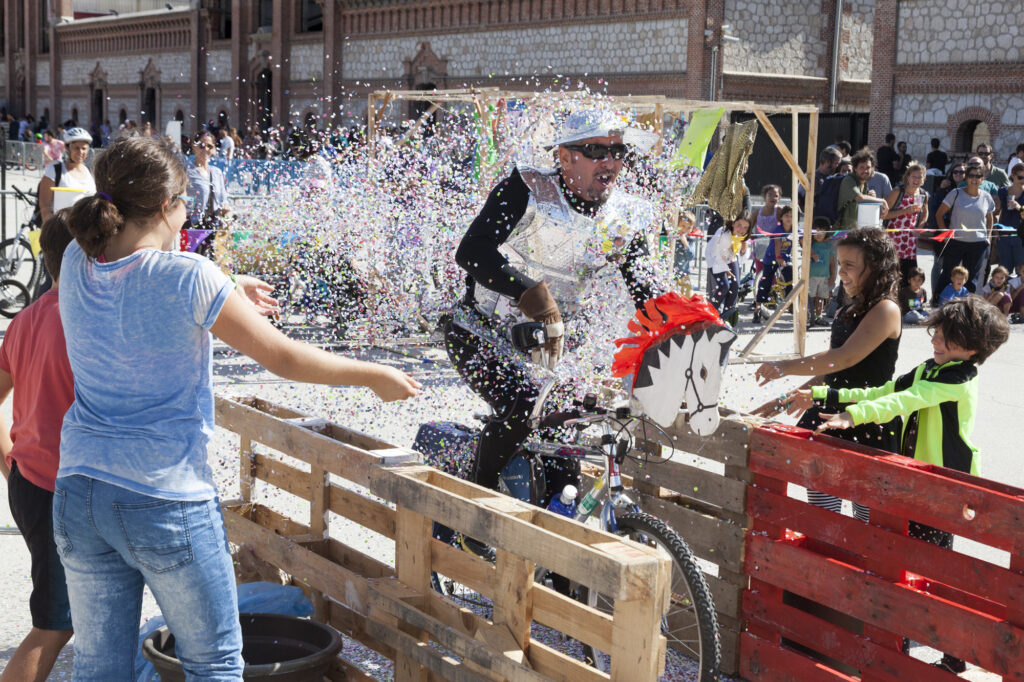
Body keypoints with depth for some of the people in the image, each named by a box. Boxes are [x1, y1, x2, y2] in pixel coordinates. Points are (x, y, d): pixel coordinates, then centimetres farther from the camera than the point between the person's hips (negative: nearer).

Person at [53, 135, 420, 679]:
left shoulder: (77, 263, -1)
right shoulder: (188, 278, -17)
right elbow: (284, 358, -10)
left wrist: (228, 291, 27)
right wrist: (376, 377, 3)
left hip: (78, 492, 6)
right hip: (166, 502, -6)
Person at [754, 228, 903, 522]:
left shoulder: (885, 310, -10)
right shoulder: (845, 314, 17)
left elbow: (845, 357, -21)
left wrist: (785, 367, -19)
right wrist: (786, 400, 15)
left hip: (868, 431, -8)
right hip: (831, 423, 8)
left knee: (869, 524, -3)